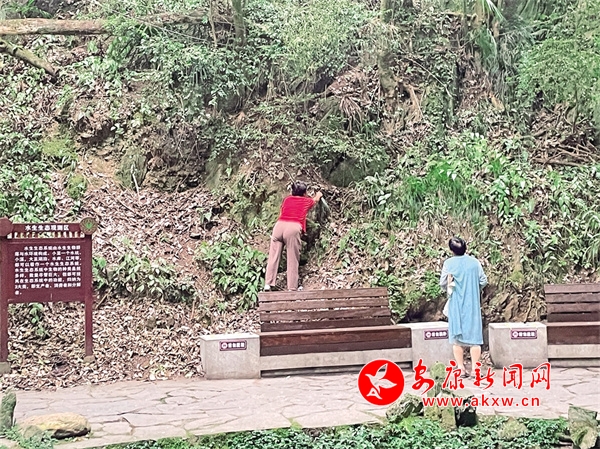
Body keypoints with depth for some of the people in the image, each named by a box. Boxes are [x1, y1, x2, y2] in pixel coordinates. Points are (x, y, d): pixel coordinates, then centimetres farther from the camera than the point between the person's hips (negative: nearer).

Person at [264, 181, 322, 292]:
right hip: (293, 228, -3)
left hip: (279, 225, 3)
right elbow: (315, 200, 45)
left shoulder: (287, 199, 25)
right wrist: (318, 195, 68)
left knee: (273, 256, 5)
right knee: (293, 260, 1)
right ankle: (292, 288, 0)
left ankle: (268, 284, -1)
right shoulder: (307, 201, 21)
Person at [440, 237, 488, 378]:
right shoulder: (474, 262, -4)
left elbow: (443, 284, -2)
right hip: (472, 304, 0)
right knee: (474, 336, 4)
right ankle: (474, 369, 0)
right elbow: (483, 281, 2)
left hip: (455, 305, 0)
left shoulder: (448, 263, -7)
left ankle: (461, 369, 4)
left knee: (456, 337, 7)